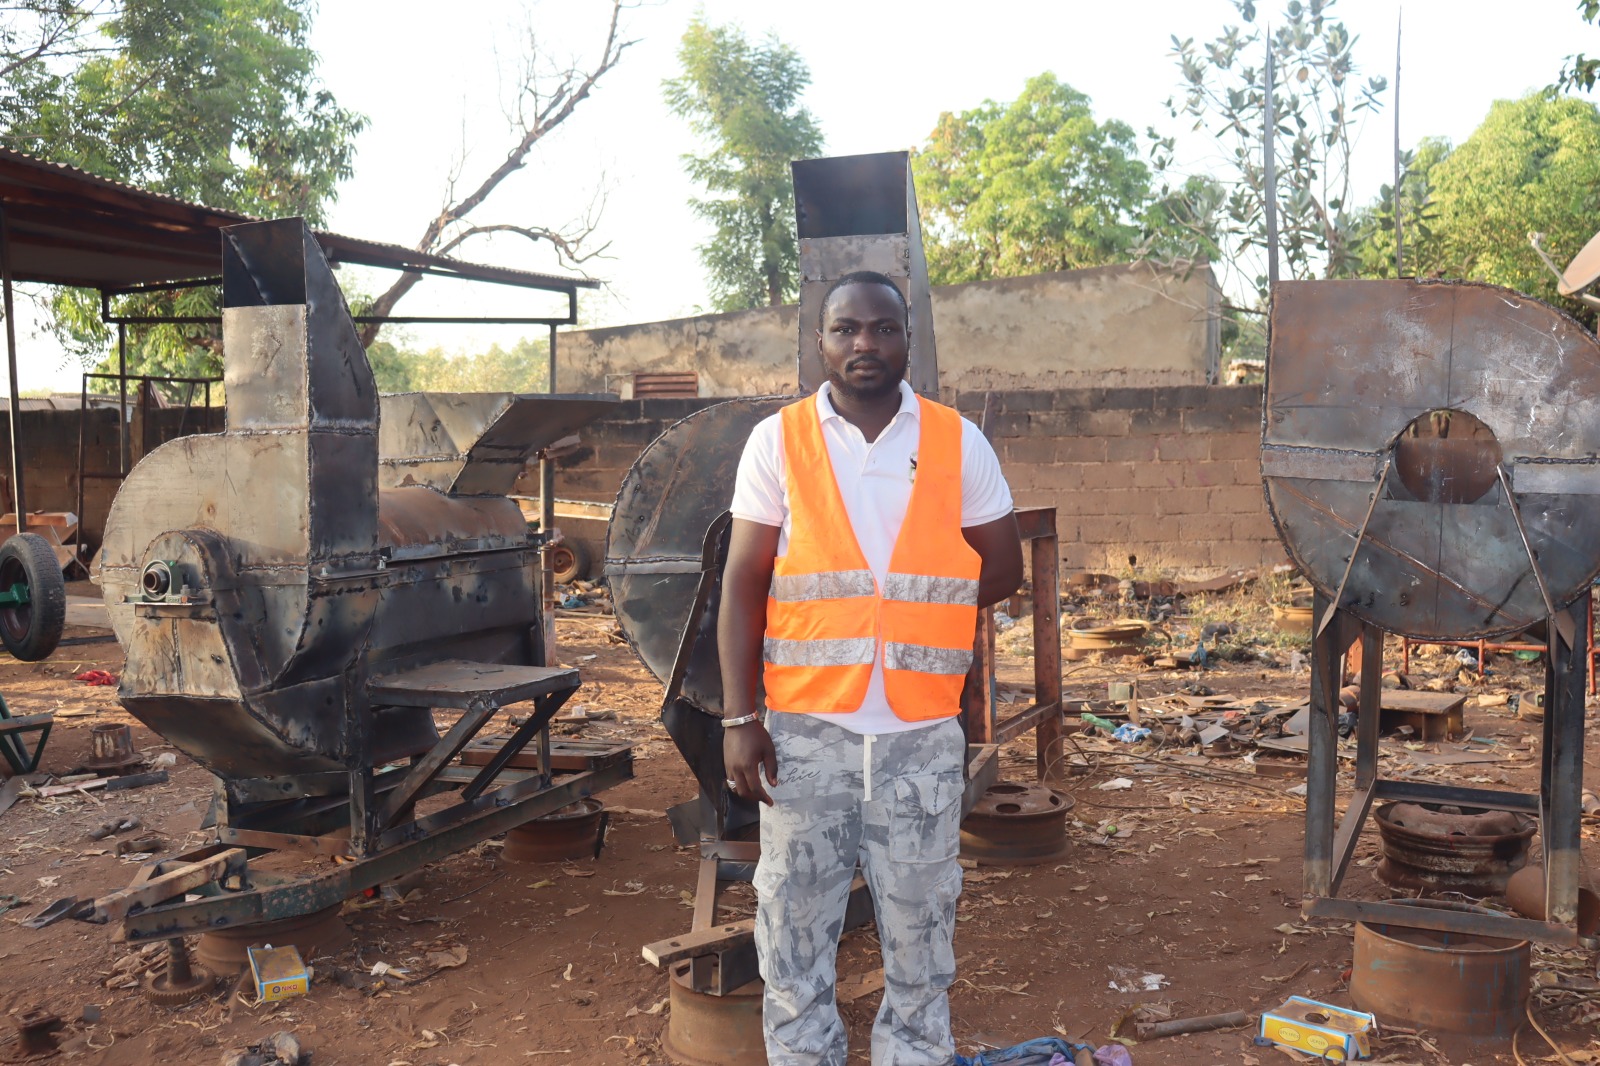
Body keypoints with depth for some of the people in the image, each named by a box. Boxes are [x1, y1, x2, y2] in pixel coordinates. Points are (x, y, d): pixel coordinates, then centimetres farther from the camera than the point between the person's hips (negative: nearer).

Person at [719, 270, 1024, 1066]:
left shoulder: (958, 442, 4)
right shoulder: (778, 440, 1)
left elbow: (1002, 570, 9)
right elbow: (743, 585, -1)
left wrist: (914, 609, 0)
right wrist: (739, 717, -7)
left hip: (922, 732, 1)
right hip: (805, 729, 0)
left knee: (920, 926, 13)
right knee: (793, 926, 8)